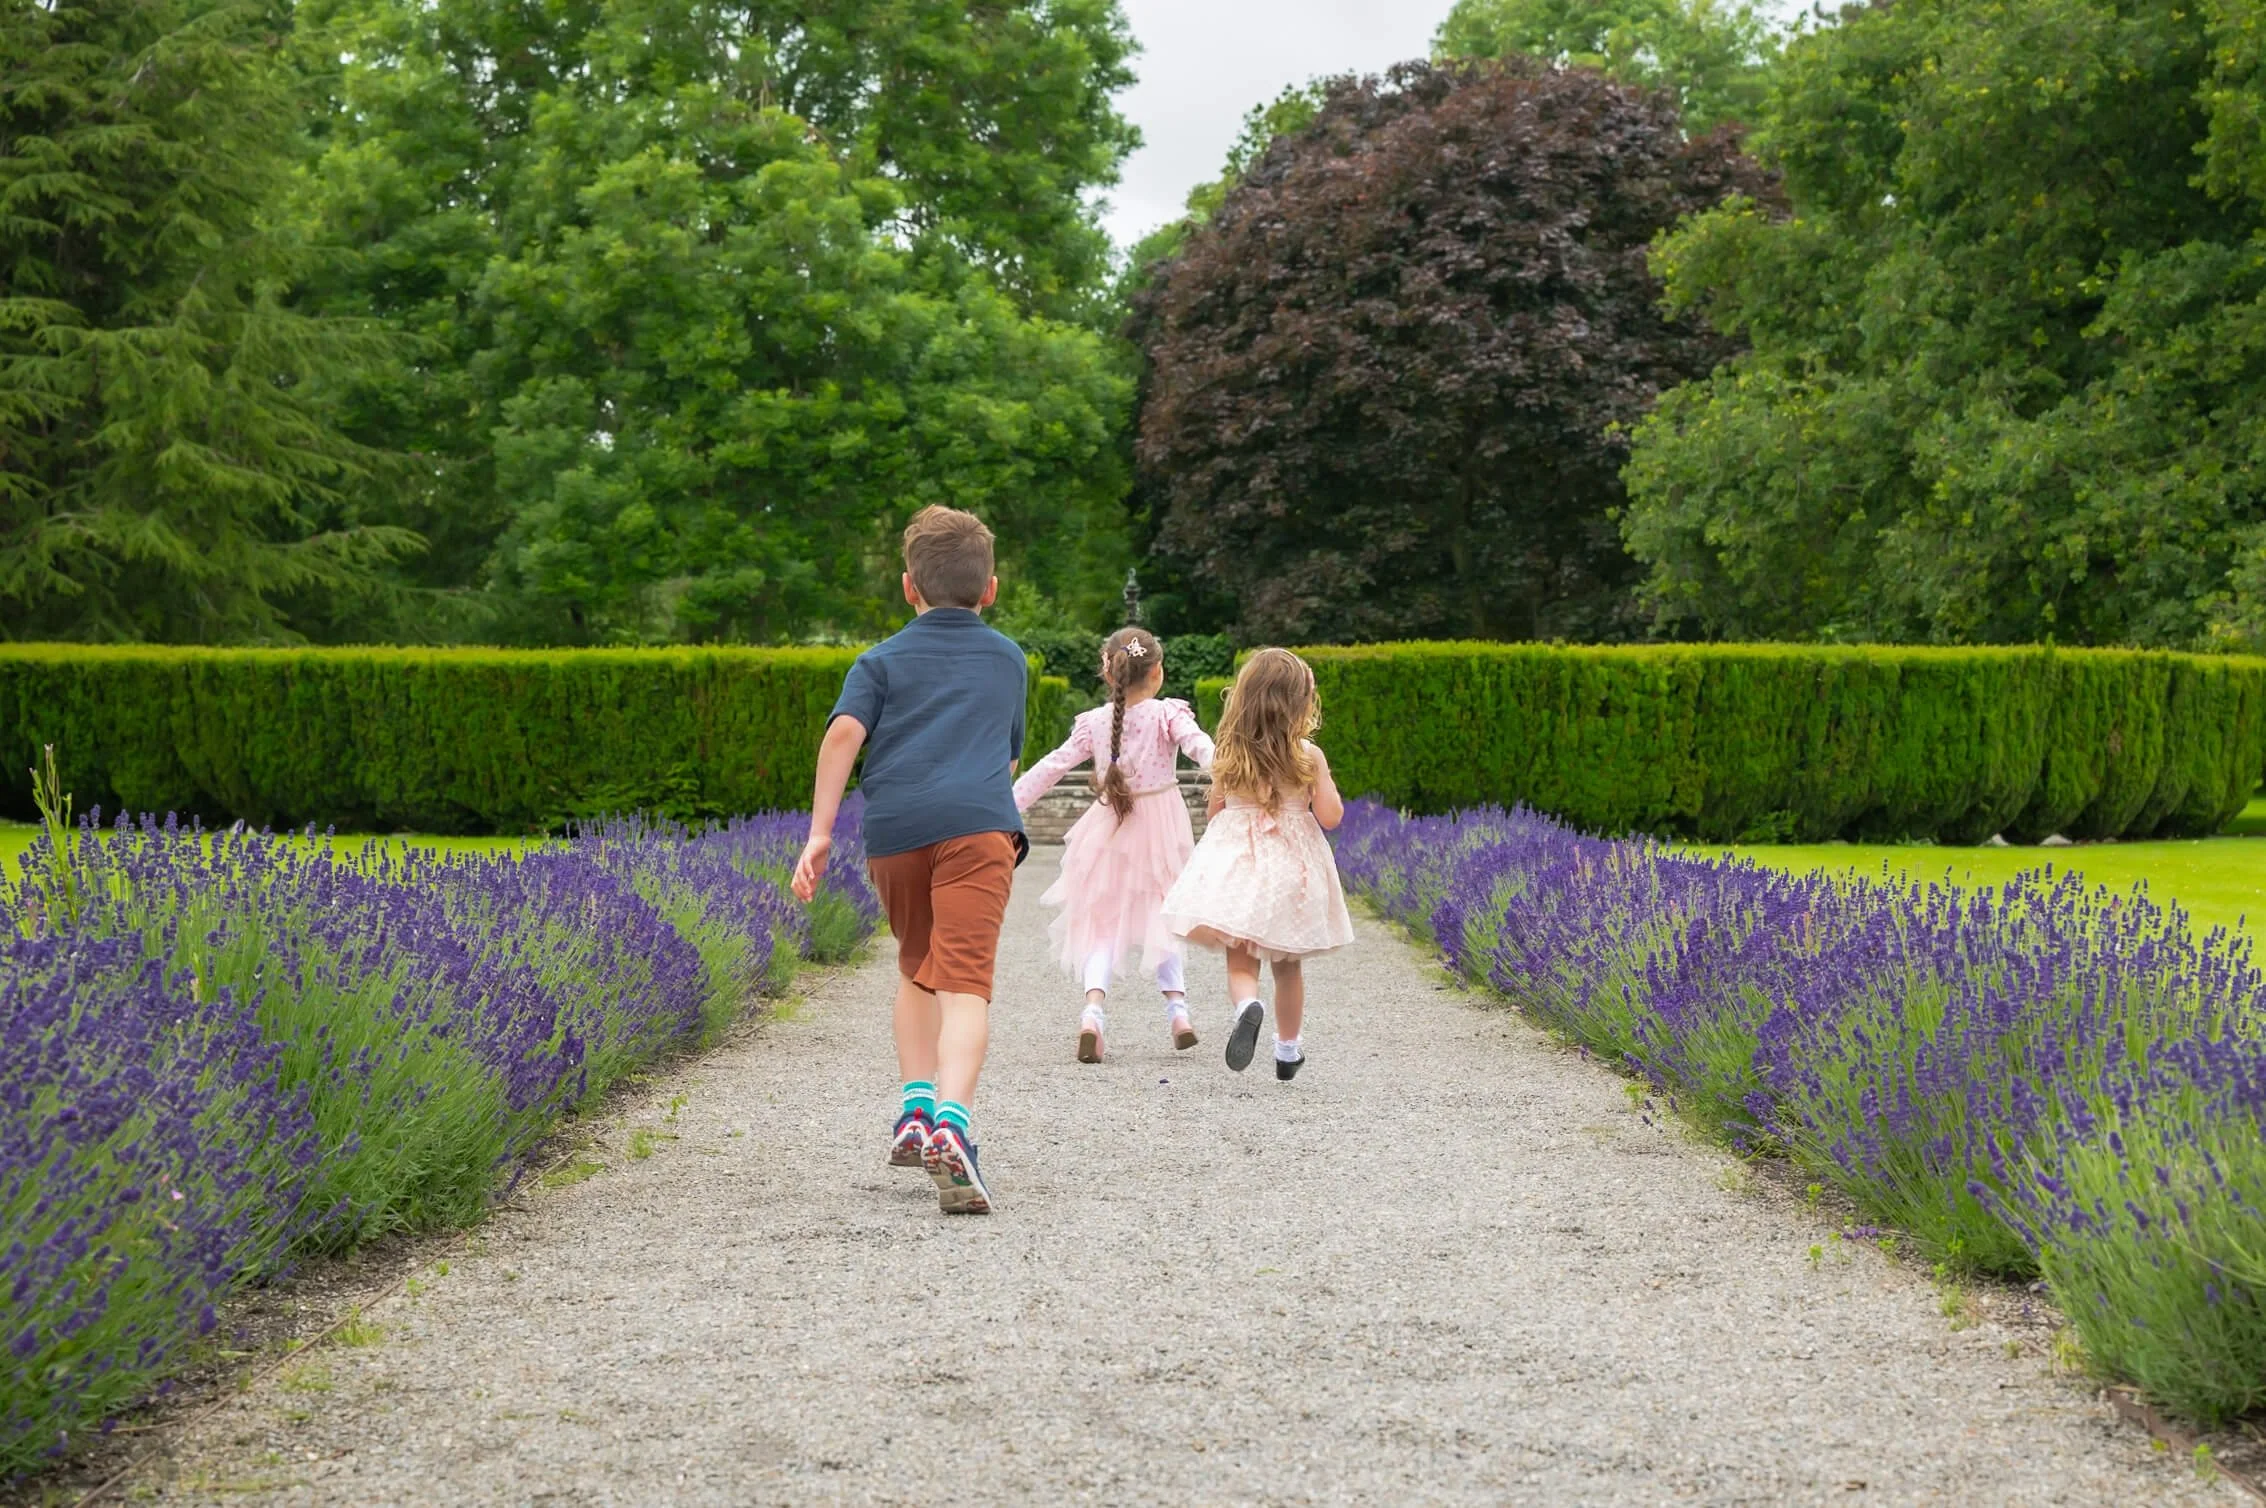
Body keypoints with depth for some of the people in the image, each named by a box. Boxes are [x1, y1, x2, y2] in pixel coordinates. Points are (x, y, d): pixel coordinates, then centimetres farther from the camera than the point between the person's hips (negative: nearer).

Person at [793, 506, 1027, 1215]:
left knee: (916, 968, 25)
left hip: (894, 832, 1)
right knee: (964, 980, -14)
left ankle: (914, 1106, 15)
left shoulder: (883, 660, 17)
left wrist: (820, 833, -4)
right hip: (978, 823, -1)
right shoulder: (1008, 660, 25)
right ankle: (951, 1123, -35)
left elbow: (844, 733, -1)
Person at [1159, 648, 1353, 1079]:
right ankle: (1288, 1050, 28)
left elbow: (1215, 811, 7)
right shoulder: (1308, 756, -9)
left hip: (1235, 863, 0)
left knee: (1239, 960, -1)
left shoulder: (1227, 754, -2)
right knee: (1288, 964, 17)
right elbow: (1330, 817, -11)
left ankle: (1247, 1005, -34)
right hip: (1291, 866, 0)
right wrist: (1324, 785, 7)